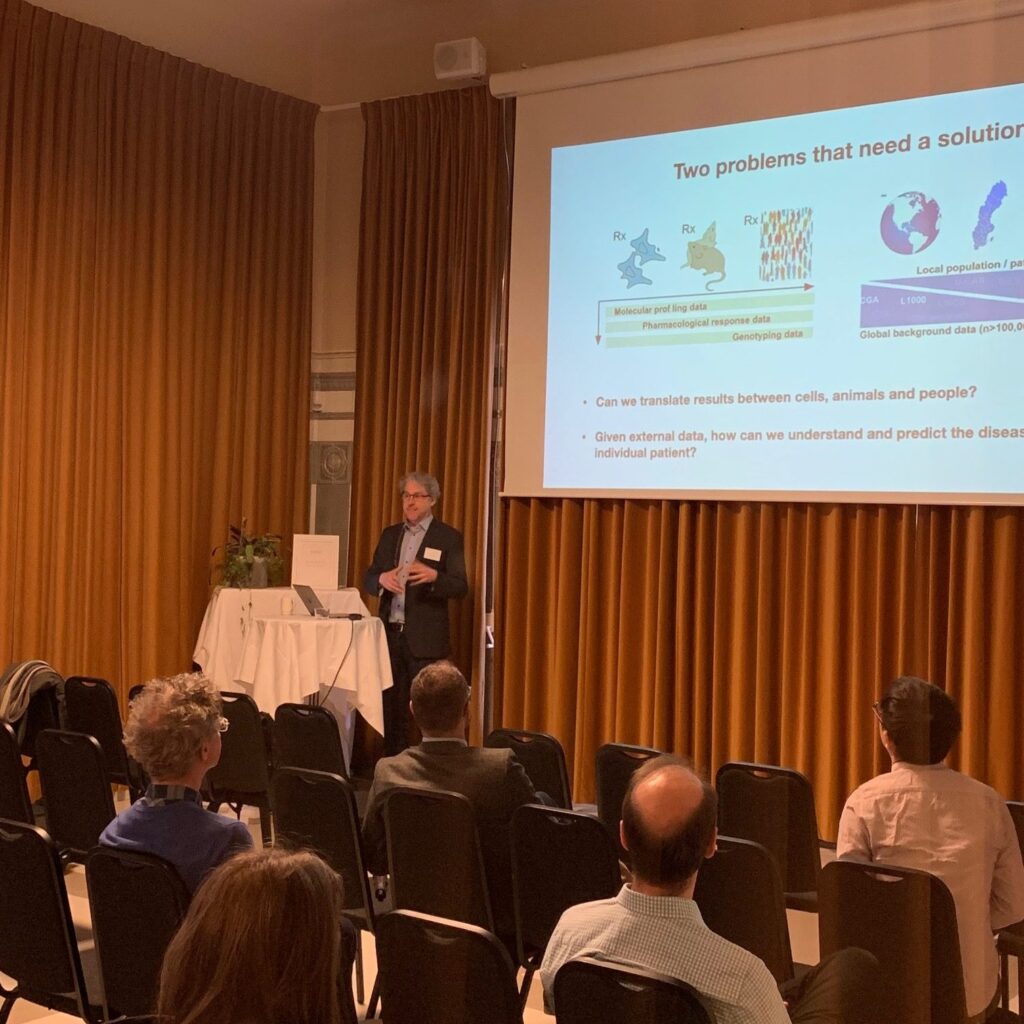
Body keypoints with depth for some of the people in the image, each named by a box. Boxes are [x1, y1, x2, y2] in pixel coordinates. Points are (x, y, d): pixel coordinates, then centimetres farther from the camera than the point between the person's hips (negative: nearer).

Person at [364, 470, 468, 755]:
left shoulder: (449, 537, -1)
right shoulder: (390, 534, 14)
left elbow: (460, 587, -7)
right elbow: (367, 580, 13)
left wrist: (433, 576, -27)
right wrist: (382, 579, -10)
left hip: (425, 638, -5)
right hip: (390, 633, 5)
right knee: (391, 707, 8)